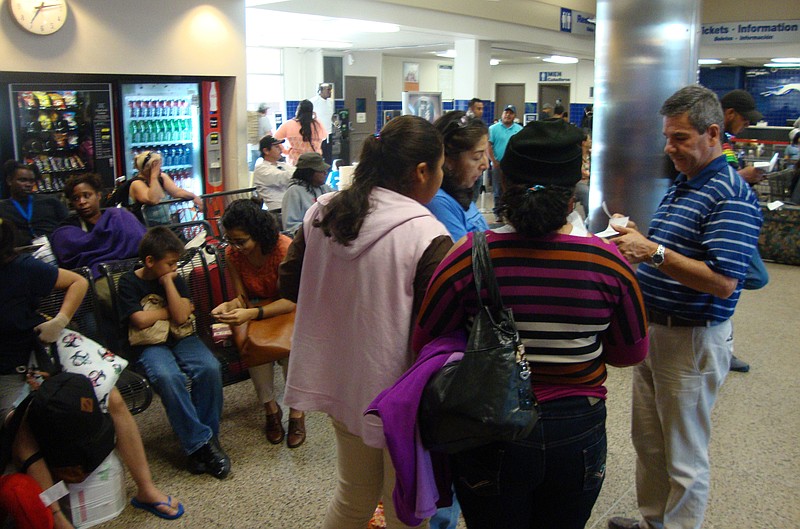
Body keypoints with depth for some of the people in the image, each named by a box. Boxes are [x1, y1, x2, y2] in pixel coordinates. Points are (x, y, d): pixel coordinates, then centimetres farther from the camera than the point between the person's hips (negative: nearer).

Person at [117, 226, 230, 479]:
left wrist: (168, 281, -6)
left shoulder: (174, 278, 10)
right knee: (168, 377, -36)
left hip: (182, 338, 3)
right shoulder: (128, 282, 1)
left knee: (210, 367, -28)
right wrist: (170, 311, -1)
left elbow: (181, 316, -5)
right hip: (150, 345, -3)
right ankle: (200, 443, -28)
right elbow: (140, 320, -12)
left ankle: (206, 439, -16)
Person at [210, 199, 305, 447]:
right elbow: (242, 297, -5)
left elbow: (291, 301, -28)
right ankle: (270, 408, -12)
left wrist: (253, 313, -41)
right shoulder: (232, 253, -10)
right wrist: (229, 306, -29)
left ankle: (297, 411, -16)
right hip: (257, 306, 4)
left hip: (287, 308, -4)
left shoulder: (284, 248, -26)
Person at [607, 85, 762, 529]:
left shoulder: (730, 196, -18)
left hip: (692, 341, -9)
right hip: (653, 329, 9)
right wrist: (636, 243, 3)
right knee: (647, 441, 21)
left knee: (684, 457, 7)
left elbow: (722, 282, -26)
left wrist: (653, 252, -29)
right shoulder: (681, 184, 11)